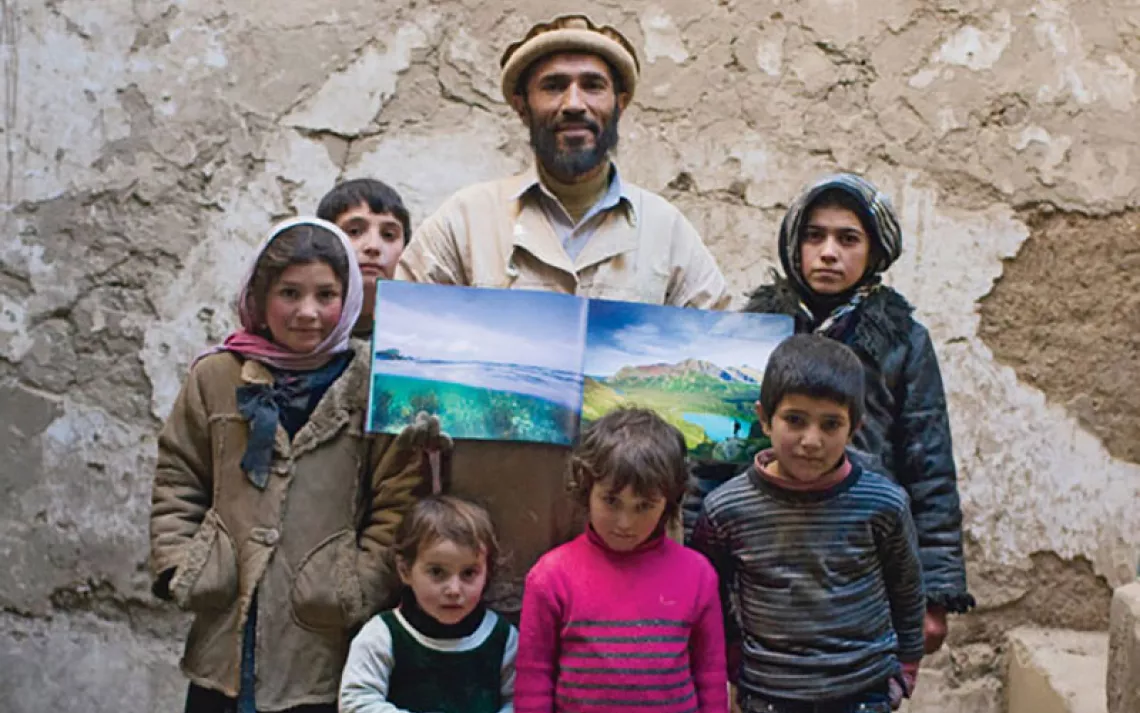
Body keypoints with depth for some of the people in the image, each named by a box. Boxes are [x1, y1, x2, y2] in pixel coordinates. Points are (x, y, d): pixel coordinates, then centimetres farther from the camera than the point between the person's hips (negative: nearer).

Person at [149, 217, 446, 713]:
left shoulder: (373, 385, -3)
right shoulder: (217, 377, 4)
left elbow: (398, 500, -4)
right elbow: (176, 482, 11)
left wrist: (360, 587, -11)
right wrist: (178, 567, 1)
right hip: (225, 633, 3)